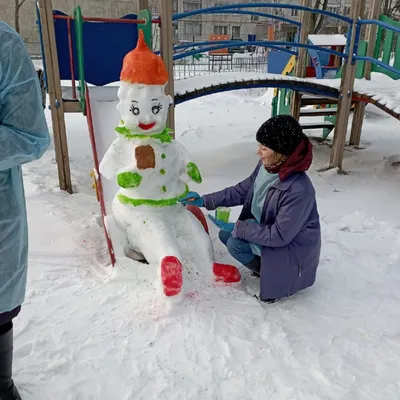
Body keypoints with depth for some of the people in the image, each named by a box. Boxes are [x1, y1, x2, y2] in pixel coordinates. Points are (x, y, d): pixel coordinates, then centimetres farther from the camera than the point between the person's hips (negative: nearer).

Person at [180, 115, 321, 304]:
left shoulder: (298, 190, -36)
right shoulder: (266, 166, -13)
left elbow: (278, 236, -30)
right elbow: (242, 190, 1)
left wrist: (237, 228, -24)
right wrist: (204, 200, -6)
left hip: (293, 246, -8)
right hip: (268, 228, 8)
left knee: (236, 243, -20)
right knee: (225, 235, 0)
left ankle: (277, 276, 4)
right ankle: (268, 267, 13)